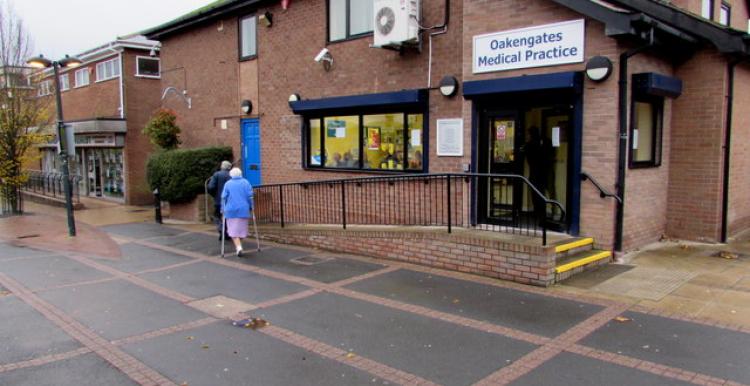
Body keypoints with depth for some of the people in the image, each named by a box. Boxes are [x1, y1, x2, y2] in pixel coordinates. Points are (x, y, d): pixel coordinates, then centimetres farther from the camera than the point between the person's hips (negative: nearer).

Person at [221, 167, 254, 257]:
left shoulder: (228, 184, 3)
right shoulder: (246, 182, 4)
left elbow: (224, 197, -1)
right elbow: (250, 196, -2)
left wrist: (223, 209, 5)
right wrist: (250, 207, 6)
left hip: (231, 210, -1)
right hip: (243, 209, 1)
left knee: (233, 229, 0)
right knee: (241, 228, 13)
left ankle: (238, 247, -18)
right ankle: (239, 246, 23)